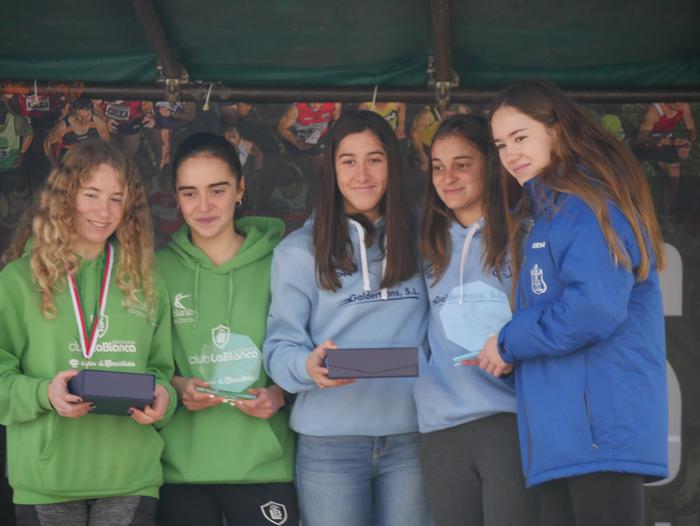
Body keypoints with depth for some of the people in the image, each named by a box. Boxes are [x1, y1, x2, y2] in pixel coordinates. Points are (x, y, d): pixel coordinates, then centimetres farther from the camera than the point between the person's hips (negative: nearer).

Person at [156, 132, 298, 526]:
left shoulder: (278, 264, 1)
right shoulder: (158, 270, 5)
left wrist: (279, 395, -12)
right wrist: (175, 387, -8)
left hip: (265, 465, -1)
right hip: (181, 466, 1)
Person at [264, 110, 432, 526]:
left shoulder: (417, 241, 11)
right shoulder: (300, 250, 4)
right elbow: (280, 347, -1)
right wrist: (309, 365, -22)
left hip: (410, 437, 2)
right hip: (330, 441, -2)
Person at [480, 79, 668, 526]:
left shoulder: (587, 202, -9)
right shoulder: (539, 213, 21)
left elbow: (595, 308, -21)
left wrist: (510, 343, -9)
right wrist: (513, 347, 3)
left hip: (602, 427, -10)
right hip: (559, 433, 10)